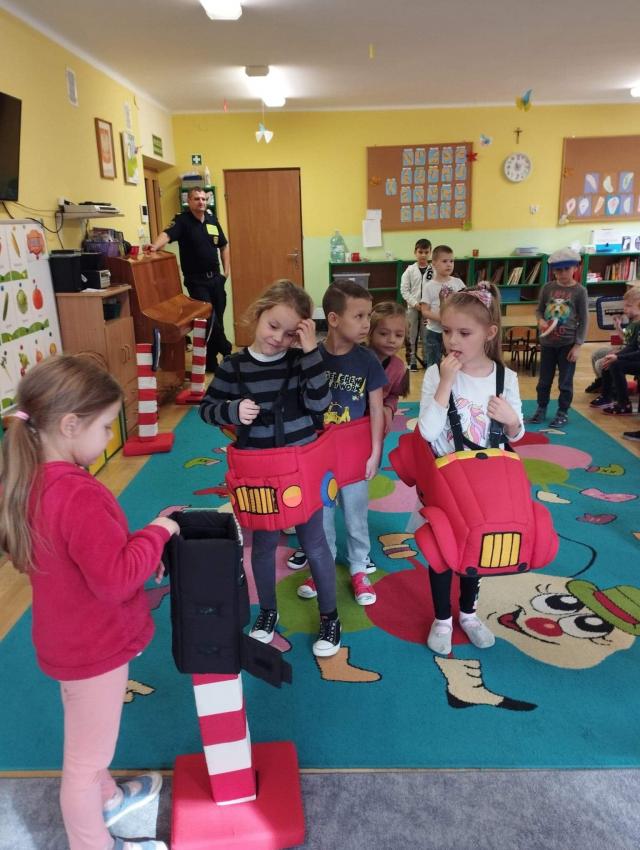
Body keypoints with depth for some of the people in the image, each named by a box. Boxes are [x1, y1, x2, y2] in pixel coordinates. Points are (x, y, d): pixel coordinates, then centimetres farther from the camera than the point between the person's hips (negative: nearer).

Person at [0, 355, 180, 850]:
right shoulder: (77, 495, -34)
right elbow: (116, 579, -33)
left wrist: (141, 548, -2)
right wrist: (156, 533, -20)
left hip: (71, 641, 10)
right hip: (94, 648, -9)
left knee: (87, 745, 32)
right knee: (86, 759, 14)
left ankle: (107, 799, 56)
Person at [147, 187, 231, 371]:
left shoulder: (212, 220, 8)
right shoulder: (182, 221, -8)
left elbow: (224, 245, 18)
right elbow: (167, 234, -26)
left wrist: (226, 271, 9)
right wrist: (155, 246, -47)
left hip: (215, 278, 6)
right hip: (196, 280, -5)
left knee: (217, 318, 9)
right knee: (208, 319, -8)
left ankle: (211, 361, 21)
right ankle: (226, 351, 14)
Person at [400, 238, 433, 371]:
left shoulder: (434, 270, -2)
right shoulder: (410, 270, -1)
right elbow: (404, 290, -3)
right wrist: (415, 303, -12)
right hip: (413, 307, 0)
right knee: (412, 335, 6)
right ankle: (412, 360, 17)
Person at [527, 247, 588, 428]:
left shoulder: (579, 291, -7)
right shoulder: (547, 288, 1)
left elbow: (584, 320, -5)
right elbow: (539, 310, 11)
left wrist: (577, 345, -10)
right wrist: (541, 321, -13)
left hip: (567, 344, -3)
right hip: (547, 343, 3)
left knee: (565, 381, 6)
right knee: (544, 380, 11)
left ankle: (563, 413, 18)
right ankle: (541, 409, 26)